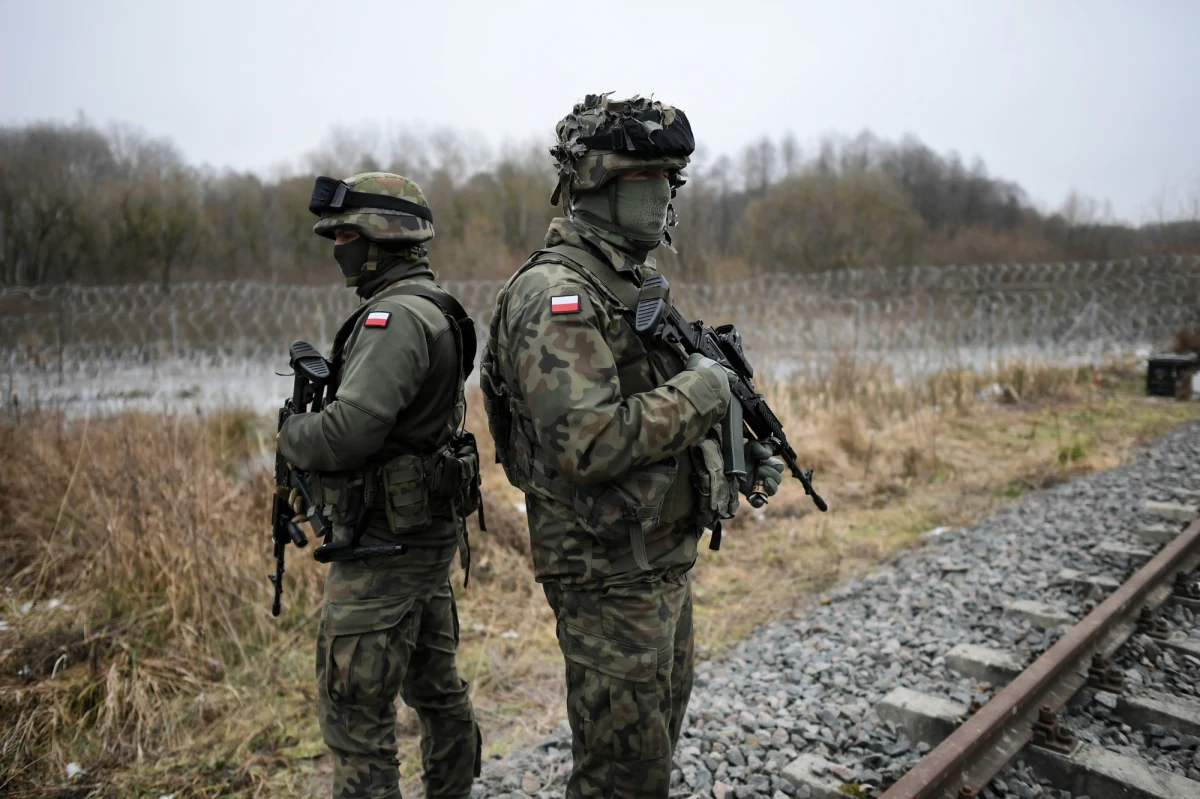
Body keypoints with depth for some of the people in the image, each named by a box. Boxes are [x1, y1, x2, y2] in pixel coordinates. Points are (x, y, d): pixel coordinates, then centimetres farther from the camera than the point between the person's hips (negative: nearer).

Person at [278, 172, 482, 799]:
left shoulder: (397, 317, -20)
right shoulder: (427, 307, 12)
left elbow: (346, 432, -28)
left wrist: (291, 434, -8)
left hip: (384, 547, -10)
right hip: (428, 534, 10)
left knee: (356, 714, 1)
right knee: (434, 685, 22)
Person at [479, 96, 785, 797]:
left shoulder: (636, 285, 10)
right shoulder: (555, 294, -21)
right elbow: (589, 445, -32)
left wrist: (736, 453, 4)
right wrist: (700, 390, -21)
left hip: (664, 558, 9)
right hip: (609, 575, -9)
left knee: (658, 733, 26)